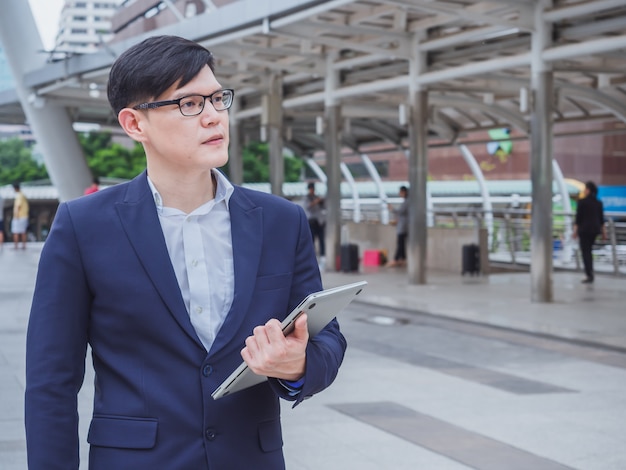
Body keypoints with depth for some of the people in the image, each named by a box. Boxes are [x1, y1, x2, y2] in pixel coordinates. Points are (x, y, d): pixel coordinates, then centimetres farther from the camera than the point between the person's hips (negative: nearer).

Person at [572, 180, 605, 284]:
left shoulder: (582, 202, -11)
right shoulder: (599, 202, 6)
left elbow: (578, 217, -11)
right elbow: (601, 218, 9)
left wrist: (575, 230, -7)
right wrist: (603, 231, 15)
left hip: (584, 229, -6)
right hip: (595, 229, 6)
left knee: (585, 252, -1)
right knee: (588, 251, 18)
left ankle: (589, 276, -8)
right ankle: (590, 274, 18)